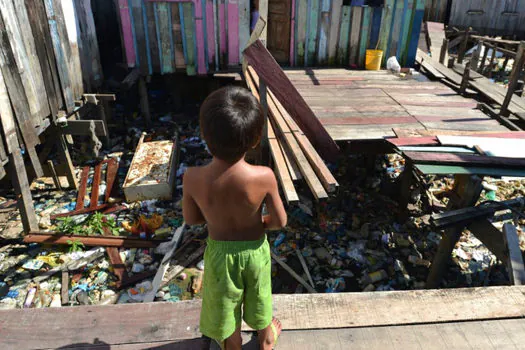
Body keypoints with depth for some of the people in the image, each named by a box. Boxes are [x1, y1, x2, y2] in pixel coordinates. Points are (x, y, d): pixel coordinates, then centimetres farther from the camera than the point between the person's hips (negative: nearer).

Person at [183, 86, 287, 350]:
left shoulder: (192, 178, -28)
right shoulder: (264, 177, -31)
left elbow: (190, 219, -11)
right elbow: (280, 221, -17)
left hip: (219, 251, 0)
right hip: (254, 249, 0)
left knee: (225, 305, 27)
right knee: (259, 297, 30)